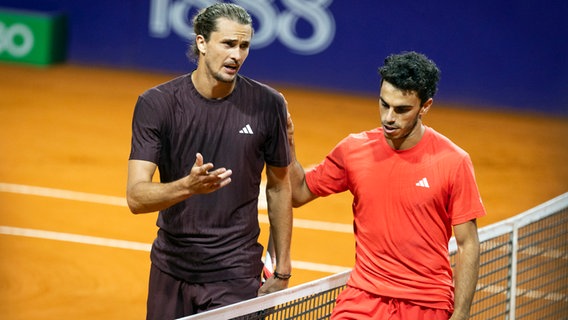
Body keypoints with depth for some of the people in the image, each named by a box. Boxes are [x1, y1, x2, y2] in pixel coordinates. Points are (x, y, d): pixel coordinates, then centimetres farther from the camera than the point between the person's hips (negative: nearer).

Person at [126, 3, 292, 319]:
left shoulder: (268, 105, -6)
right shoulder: (156, 103, -10)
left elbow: (279, 187, 7)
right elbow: (136, 197, -17)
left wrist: (282, 272, 7)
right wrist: (189, 185, -36)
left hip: (234, 275, -1)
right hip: (170, 269, 1)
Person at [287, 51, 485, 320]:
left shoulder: (453, 162, -7)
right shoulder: (353, 150, 1)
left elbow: (467, 246, -4)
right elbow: (299, 194, 13)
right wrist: (287, 142, -3)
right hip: (363, 299, 2)